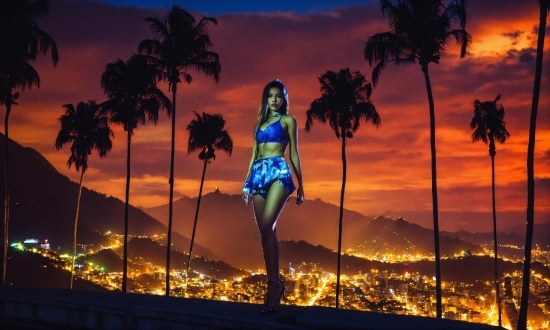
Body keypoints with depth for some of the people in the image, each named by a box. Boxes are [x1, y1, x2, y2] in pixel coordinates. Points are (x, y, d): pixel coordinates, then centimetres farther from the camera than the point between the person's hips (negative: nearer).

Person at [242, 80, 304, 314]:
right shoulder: (259, 123, 23)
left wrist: (300, 186, 4)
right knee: (265, 231, 1)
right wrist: (246, 183, 16)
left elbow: (294, 154, 6)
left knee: (267, 226, -22)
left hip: (279, 171, -5)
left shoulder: (288, 120, 9)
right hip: (258, 174, 6)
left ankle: (275, 282, -17)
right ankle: (273, 284, 4)